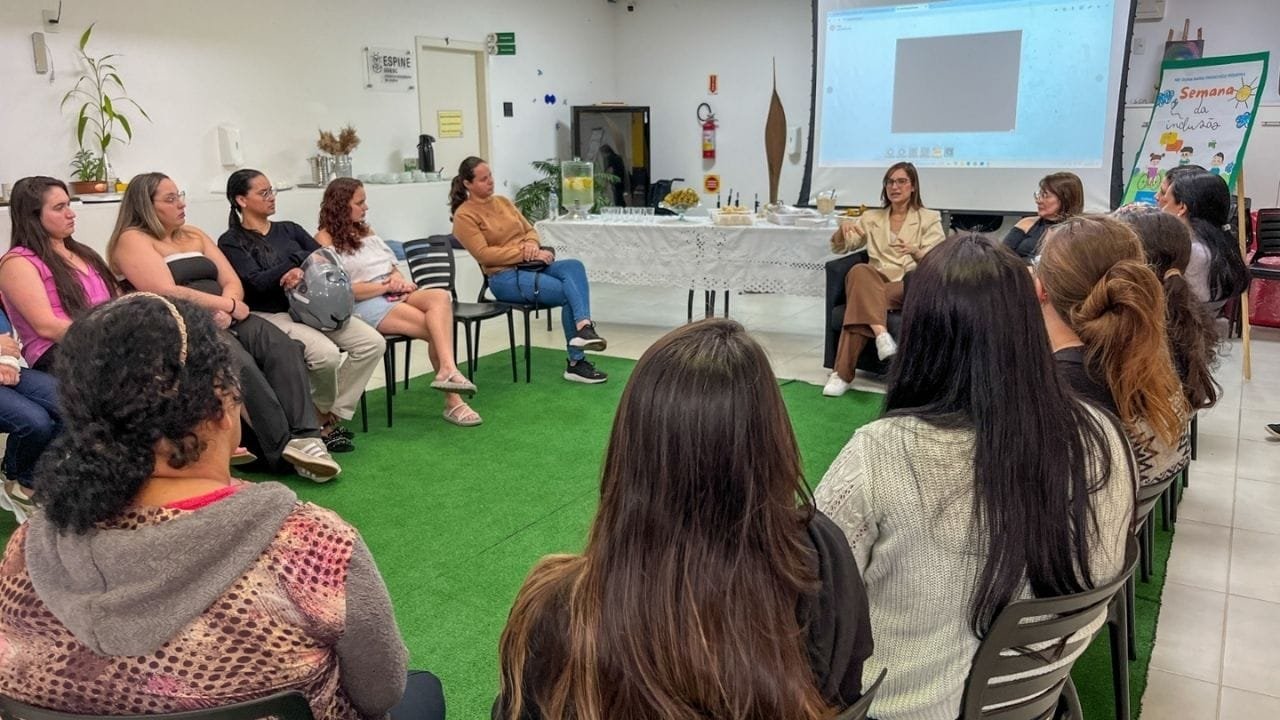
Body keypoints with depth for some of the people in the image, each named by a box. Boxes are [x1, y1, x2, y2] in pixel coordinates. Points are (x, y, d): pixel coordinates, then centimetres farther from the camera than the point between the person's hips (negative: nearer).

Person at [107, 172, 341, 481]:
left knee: (284, 348, -24)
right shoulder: (132, 240, 1)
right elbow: (167, 294, -13)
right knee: (240, 364, -35)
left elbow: (233, 282, 14)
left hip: (221, 320, 6)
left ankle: (304, 437, -34)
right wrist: (228, 305, -8)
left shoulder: (194, 235, 22)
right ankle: (283, 449, -29)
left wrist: (226, 308, -9)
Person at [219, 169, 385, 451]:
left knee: (373, 342, -17)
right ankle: (323, 413, -1)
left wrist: (303, 271, -15)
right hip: (270, 315, -6)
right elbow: (256, 282, -12)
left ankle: (333, 416, -8)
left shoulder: (288, 229, 19)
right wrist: (298, 258, -6)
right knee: (326, 354, -33)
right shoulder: (231, 242, 3)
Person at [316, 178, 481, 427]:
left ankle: (448, 370, -42)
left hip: (395, 295, 6)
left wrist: (398, 279, -1)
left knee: (441, 296, -28)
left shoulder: (365, 230, 25)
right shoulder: (325, 240, 2)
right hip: (366, 303, -6)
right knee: (437, 329, -26)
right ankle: (452, 401, -29)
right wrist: (385, 286, -11)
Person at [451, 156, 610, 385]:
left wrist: (532, 244, -5)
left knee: (574, 266, -26)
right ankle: (576, 362, -21)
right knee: (568, 293, -24)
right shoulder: (464, 216, -3)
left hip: (531, 266, 6)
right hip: (505, 277, -6)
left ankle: (583, 327, -40)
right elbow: (484, 254, -13)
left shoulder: (502, 201, 18)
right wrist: (524, 253, -18)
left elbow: (530, 230, 20)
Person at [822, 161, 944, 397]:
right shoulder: (871, 218, 22)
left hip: (911, 284, -2)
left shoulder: (930, 218, 13)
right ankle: (880, 333, -52)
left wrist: (915, 251, -22)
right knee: (859, 271, -38)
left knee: (862, 299, -36)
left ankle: (842, 373, -37)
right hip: (875, 282, 2)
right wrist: (843, 229, -6)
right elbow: (838, 247, 19)